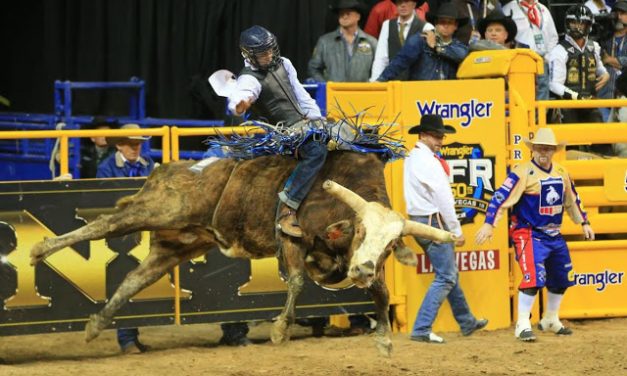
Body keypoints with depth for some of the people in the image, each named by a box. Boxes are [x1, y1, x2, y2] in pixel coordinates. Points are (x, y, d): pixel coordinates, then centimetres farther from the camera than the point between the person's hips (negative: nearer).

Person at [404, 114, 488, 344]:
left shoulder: (412, 159, 14)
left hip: (418, 221, 10)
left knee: (450, 274, 20)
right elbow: (442, 198, -17)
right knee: (445, 277, -8)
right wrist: (457, 230, -12)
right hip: (434, 222, -10)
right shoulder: (428, 162, -17)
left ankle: (466, 322, 32)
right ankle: (421, 329, -14)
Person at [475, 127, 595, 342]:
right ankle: (522, 325, -12)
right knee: (534, 277, -20)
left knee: (561, 279, 15)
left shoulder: (561, 173, 7)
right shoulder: (523, 172, -13)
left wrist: (583, 222, 24)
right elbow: (501, 196, -19)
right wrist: (489, 224, -26)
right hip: (529, 234, -7)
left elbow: (572, 200, 22)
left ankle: (551, 321, 34)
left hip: (554, 236, 7)